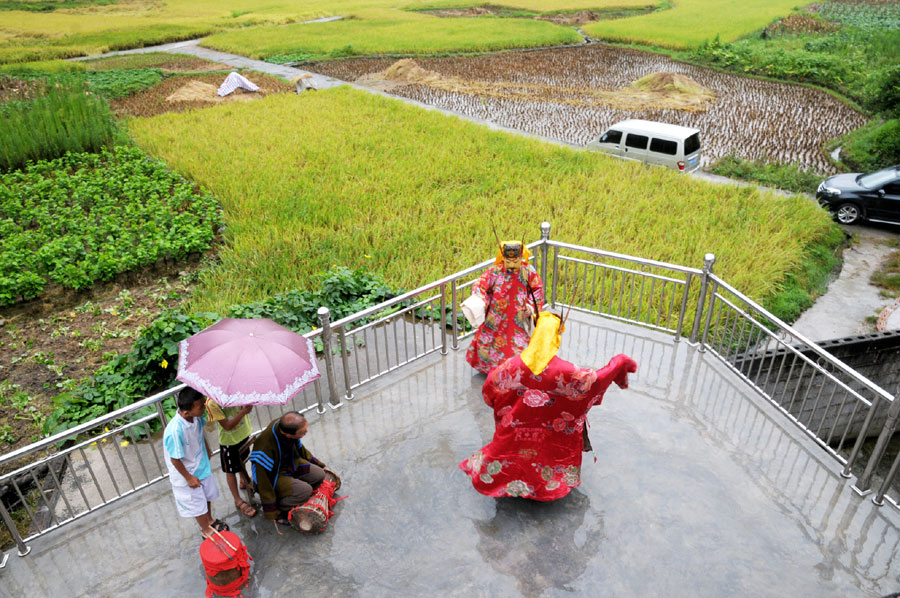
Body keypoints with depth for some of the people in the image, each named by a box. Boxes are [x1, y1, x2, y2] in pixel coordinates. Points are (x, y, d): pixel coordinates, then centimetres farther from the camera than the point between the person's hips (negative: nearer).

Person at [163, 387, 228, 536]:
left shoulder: (196, 417, -20)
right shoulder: (175, 431, -40)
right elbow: (175, 459, -26)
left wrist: (207, 449, 19)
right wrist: (188, 478, -15)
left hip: (202, 465, 6)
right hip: (187, 473, -6)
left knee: (208, 495, 28)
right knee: (197, 504, 18)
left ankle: (210, 520, 54)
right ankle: (206, 529, 44)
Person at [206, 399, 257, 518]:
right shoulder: (212, 402, -31)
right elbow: (227, 426, -27)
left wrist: (248, 405, -31)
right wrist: (243, 412, -39)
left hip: (244, 432, 5)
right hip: (229, 441, -5)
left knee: (242, 460, 30)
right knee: (231, 471, 14)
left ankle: (245, 481, 57)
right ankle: (238, 500, 32)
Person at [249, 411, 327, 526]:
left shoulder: (286, 424, -18)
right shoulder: (265, 446, -38)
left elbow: (299, 448, 5)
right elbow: (264, 480, -26)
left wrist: (318, 464, 16)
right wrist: (272, 513, -18)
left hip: (290, 463, 7)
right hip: (273, 474, -7)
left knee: (319, 475, -8)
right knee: (305, 490, -25)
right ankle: (280, 507, -3)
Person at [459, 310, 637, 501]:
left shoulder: (513, 365, -20)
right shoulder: (563, 370, -26)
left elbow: (489, 387, -8)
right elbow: (595, 380, -16)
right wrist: (620, 363, -3)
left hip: (514, 431, 1)